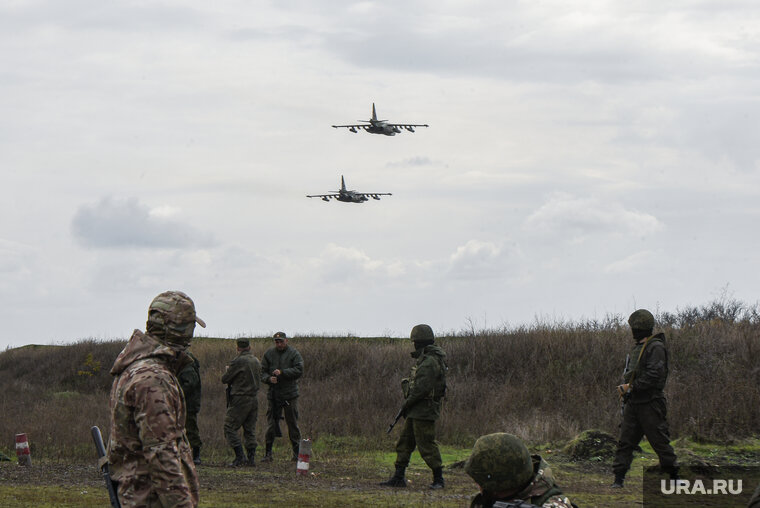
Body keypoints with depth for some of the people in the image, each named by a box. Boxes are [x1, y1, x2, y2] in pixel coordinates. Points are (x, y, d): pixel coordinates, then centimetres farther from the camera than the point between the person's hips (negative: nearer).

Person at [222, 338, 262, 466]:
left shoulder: (238, 361, -13)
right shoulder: (256, 361, 10)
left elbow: (225, 379, -8)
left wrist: (228, 371, 13)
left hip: (240, 399, -7)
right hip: (254, 399, 7)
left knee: (230, 428, -2)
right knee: (250, 430, 13)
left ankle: (240, 457, -10)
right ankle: (251, 458, 11)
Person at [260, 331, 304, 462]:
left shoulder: (294, 353, 0)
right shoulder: (269, 353, 8)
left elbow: (299, 370, -11)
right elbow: (262, 372, 8)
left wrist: (282, 372, -20)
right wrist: (269, 378, -13)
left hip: (290, 394, -2)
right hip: (273, 394, 2)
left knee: (292, 424, 3)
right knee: (271, 424, 1)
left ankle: (296, 452, 11)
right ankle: (268, 453, 5)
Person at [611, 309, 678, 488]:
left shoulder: (656, 347, -12)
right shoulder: (636, 348, 17)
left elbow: (653, 376, -20)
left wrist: (631, 387, -18)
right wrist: (624, 388, 3)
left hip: (650, 404, -8)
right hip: (633, 404, 8)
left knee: (659, 440, -2)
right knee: (625, 441, 2)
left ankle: (673, 475, 10)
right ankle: (618, 478, 2)